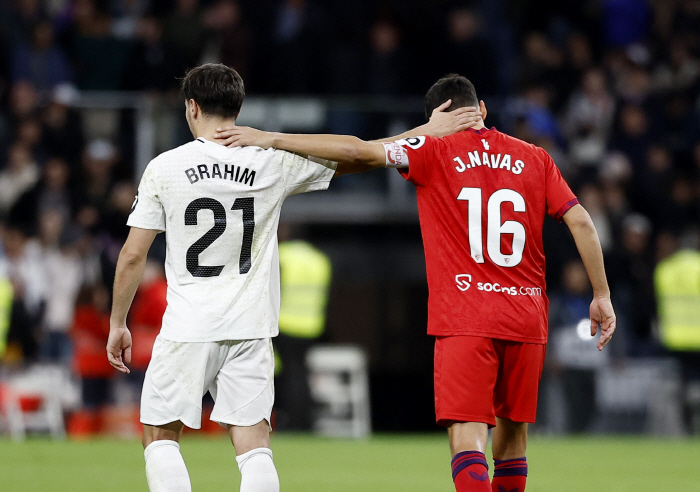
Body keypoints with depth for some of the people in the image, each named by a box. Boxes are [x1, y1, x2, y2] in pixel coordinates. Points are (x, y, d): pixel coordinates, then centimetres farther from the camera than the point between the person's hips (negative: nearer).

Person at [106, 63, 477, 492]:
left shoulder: (163, 168, -5)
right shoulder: (273, 161, -1)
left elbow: (133, 256, -2)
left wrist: (118, 324, 9)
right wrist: (433, 130, 13)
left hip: (188, 328, -2)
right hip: (251, 328, 2)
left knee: (160, 436, 11)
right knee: (253, 444, 4)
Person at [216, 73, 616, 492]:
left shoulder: (436, 152, 0)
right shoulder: (535, 159, 10)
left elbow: (358, 150, -9)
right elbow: (581, 222, 5)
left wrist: (272, 139, -4)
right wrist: (602, 295, 12)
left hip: (465, 319, -4)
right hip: (527, 318, 4)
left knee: (467, 438, -11)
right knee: (512, 432, 17)